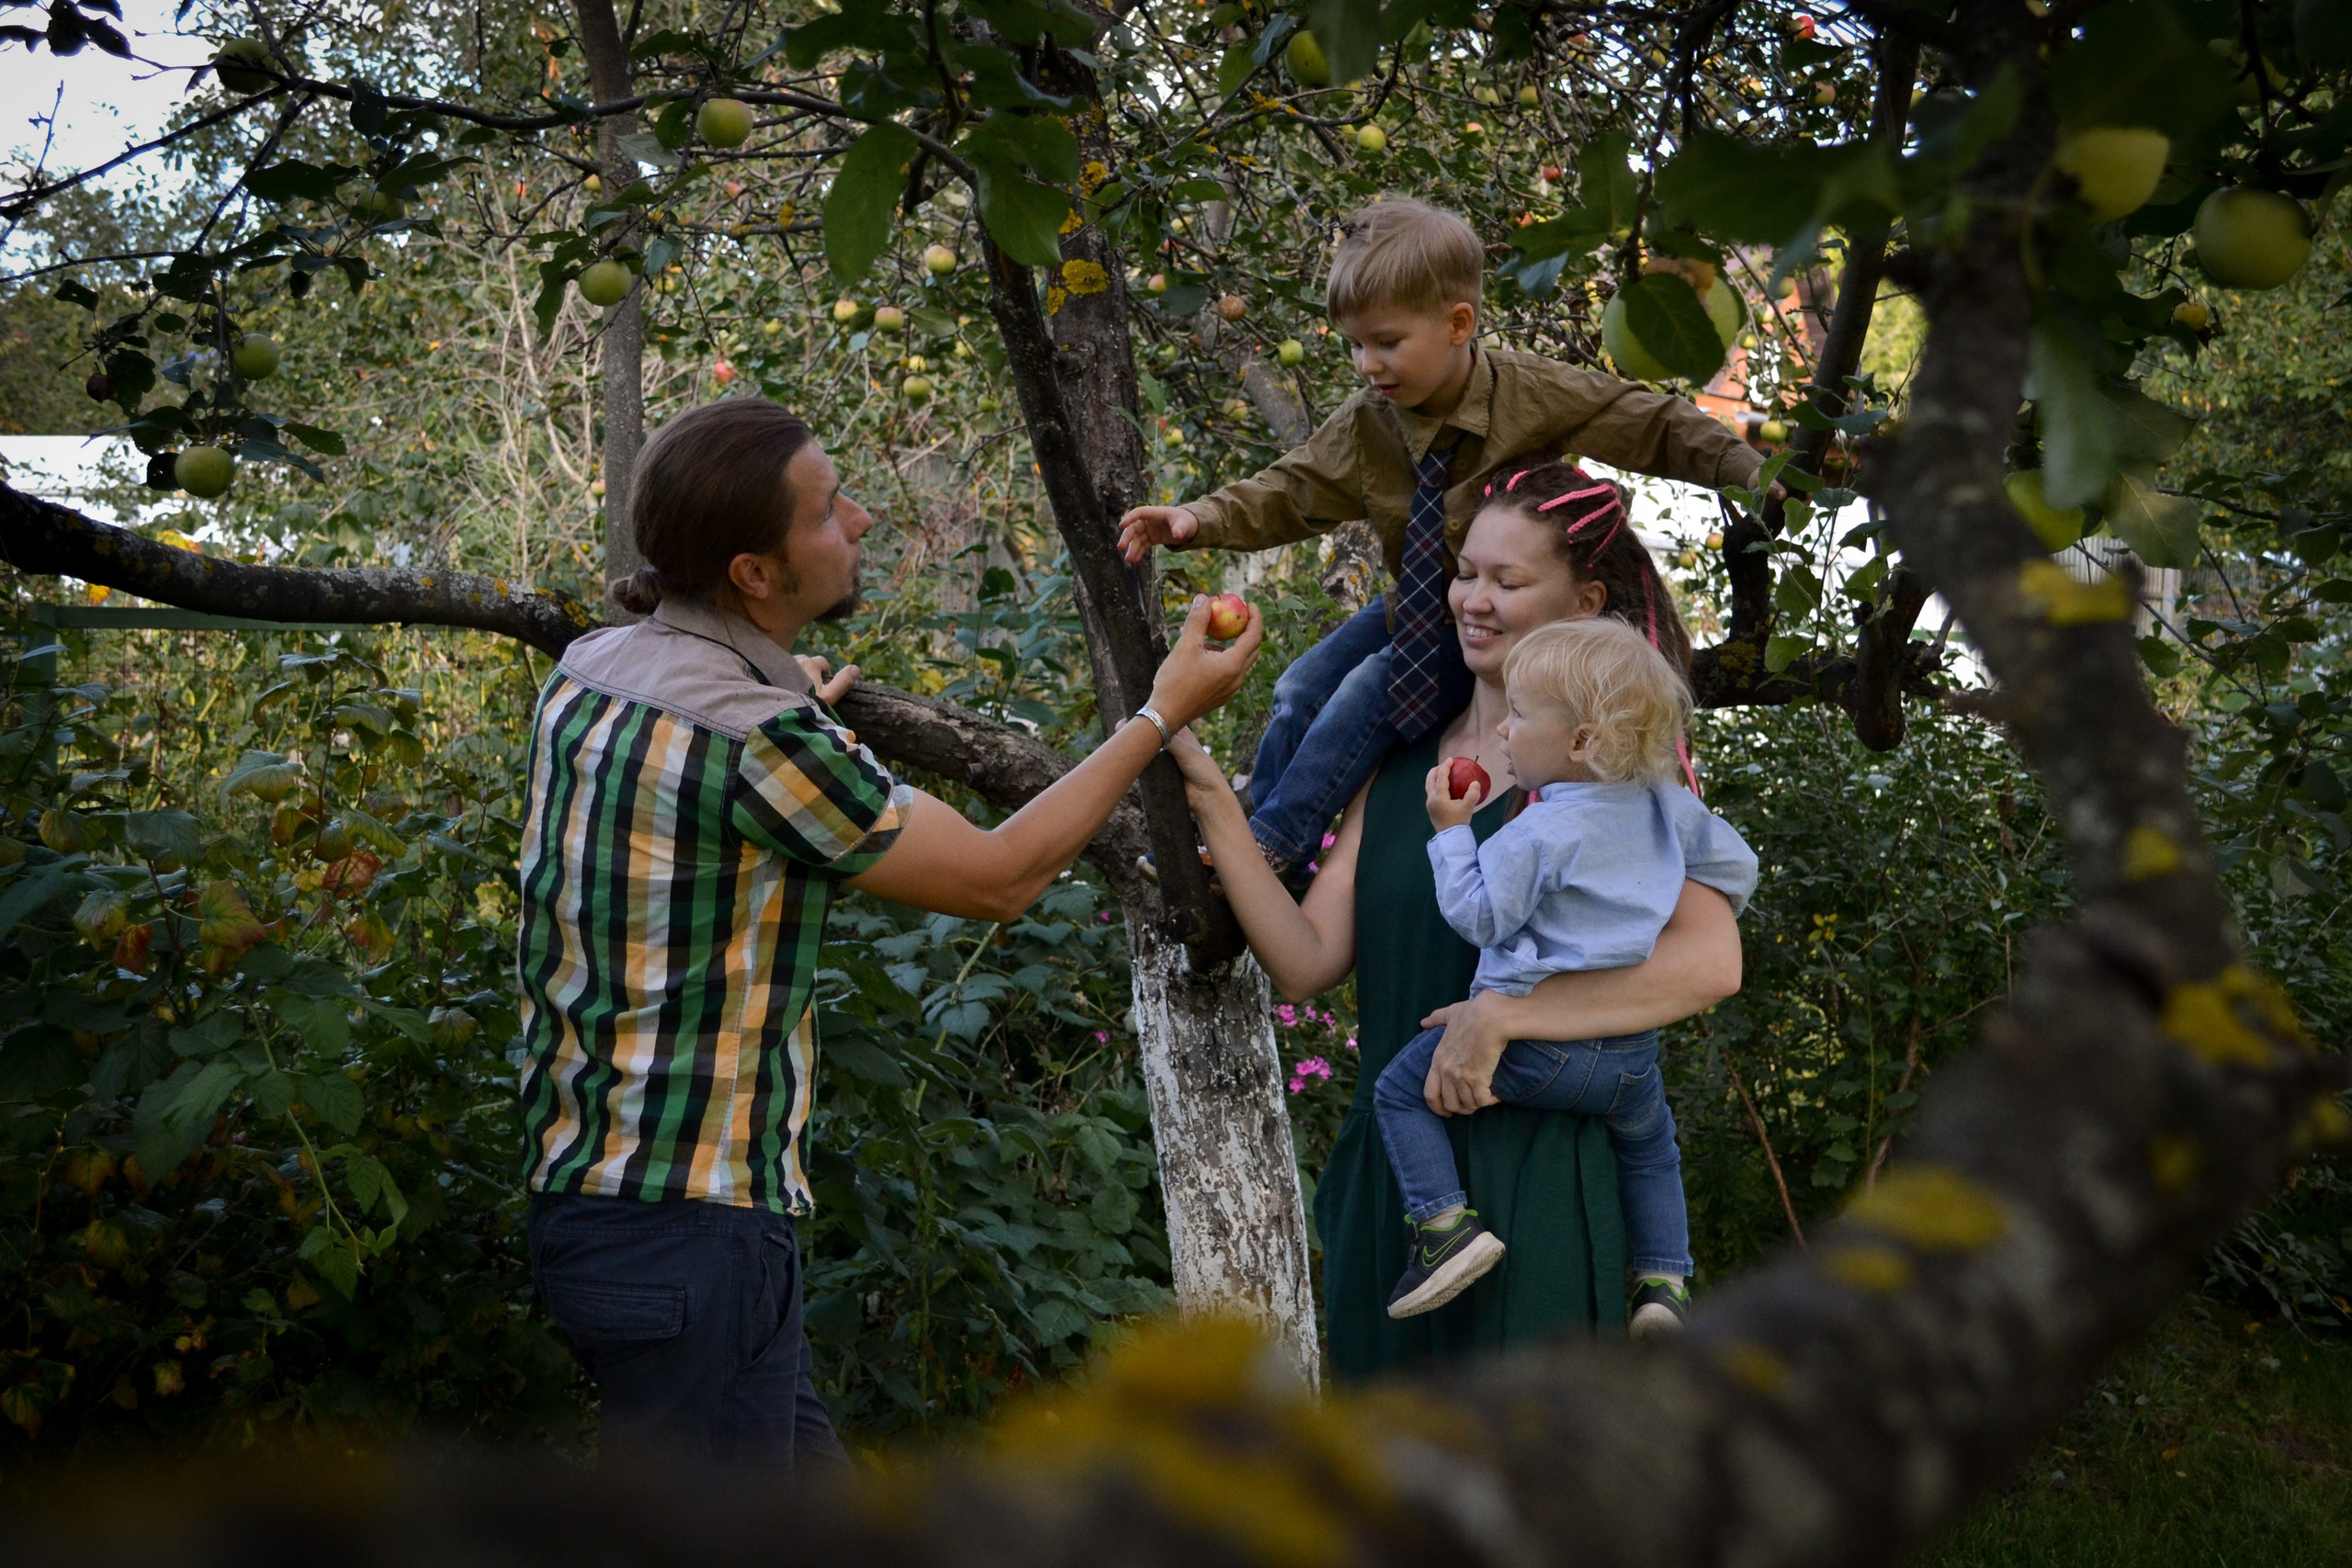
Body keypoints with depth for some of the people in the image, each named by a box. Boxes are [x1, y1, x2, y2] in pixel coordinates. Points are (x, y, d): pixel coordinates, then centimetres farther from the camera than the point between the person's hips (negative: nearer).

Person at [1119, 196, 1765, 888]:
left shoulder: (1535, 395, -21)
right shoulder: (1365, 425, -9)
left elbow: (1652, 426, -13)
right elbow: (1291, 493, -5)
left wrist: (1748, 470, -19)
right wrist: (1199, 519, -20)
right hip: (1417, 605, 6)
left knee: (1372, 689, -24)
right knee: (1300, 690, -5)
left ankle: (1272, 843, -14)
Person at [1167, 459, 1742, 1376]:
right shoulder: (1397, 769, 10)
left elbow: (1711, 962, -20)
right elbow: (1306, 963, 1)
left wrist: (1501, 1015, -23)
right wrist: (1212, 802, -8)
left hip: (1533, 1171, -5)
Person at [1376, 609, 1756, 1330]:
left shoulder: (1539, 834, -16)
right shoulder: (1670, 808, 5)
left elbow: (1477, 916, -13)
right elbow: (1738, 865, 18)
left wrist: (1451, 831, -5)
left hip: (1530, 1046, -6)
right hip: (1631, 1055, 7)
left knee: (1401, 1087, 8)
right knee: (1651, 1148, 32)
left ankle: (1446, 1223, -4)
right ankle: (1663, 1277, 20)